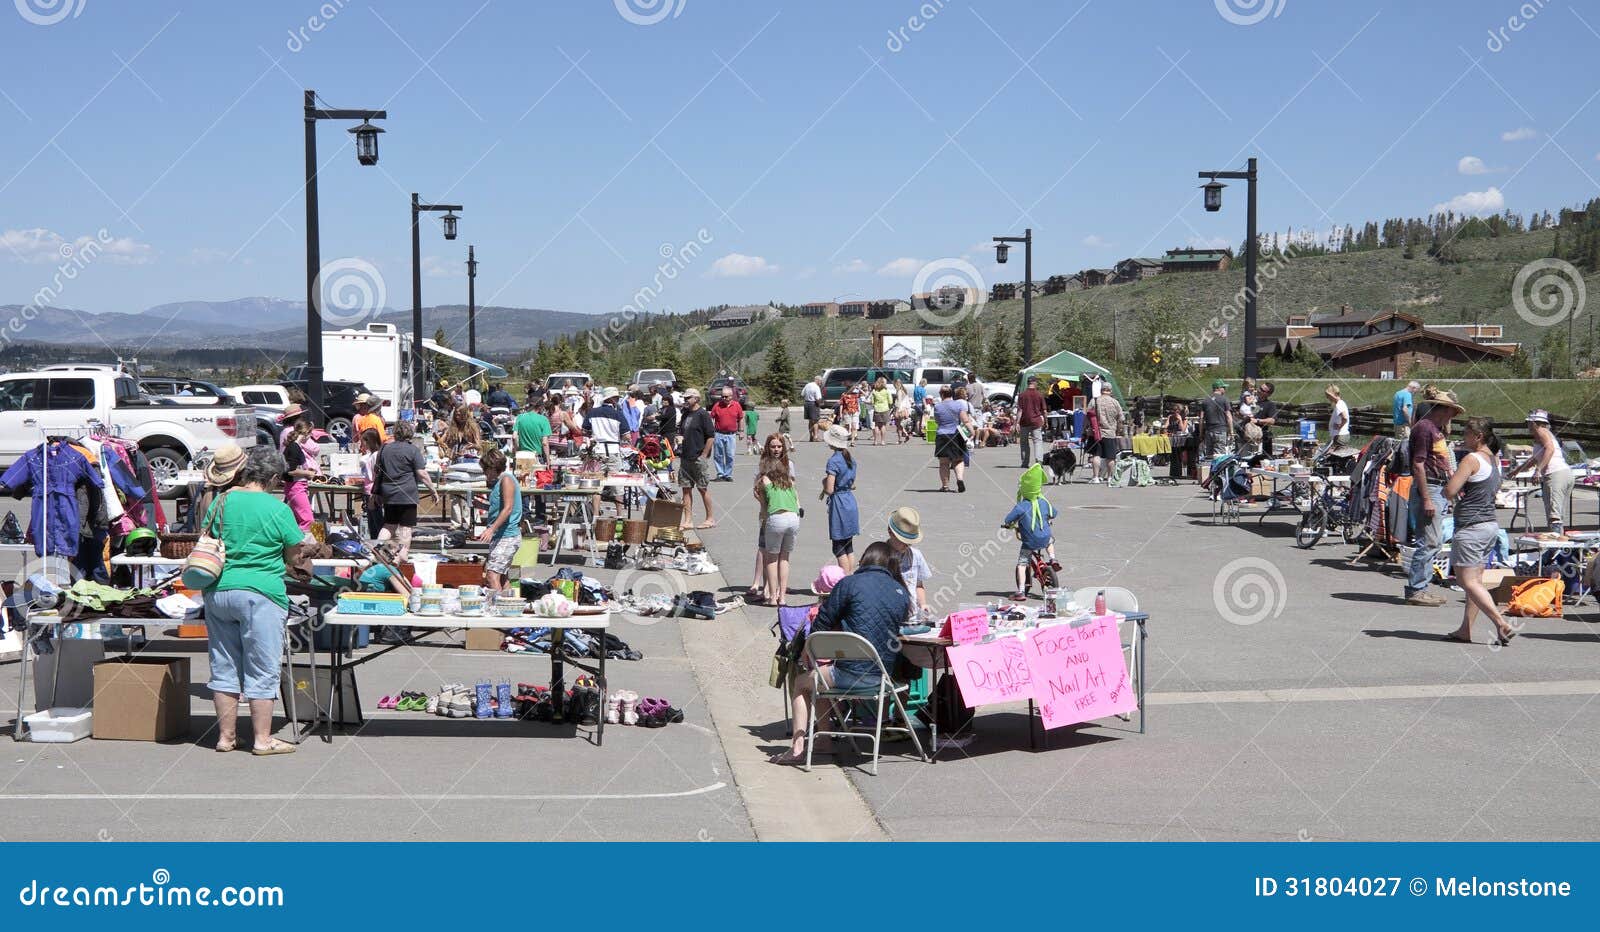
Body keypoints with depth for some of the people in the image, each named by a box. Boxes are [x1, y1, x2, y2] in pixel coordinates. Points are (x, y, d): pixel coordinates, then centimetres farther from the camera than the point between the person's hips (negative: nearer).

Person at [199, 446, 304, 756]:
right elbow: (294, 554, 0)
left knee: (224, 667, 13)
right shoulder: (277, 509, -8)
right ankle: (262, 739, 6)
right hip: (259, 594, -5)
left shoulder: (221, 501, 5)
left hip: (216, 591, 5)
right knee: (262, 670, 3)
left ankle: (226, 735, 18)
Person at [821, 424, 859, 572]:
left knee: (839, 549, -2)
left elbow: (829, 489, -19)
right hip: (851, 502, 8)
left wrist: (824, 481, -1)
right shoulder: (851, 459, 8)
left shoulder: (834, 461, -16)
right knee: (849, 546, 14)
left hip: (839, 504, -8)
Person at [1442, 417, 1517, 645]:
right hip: (1492, 524, 9)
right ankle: (1465, 630, 15)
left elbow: (1449, 491, -19)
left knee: (1468, 581, -6)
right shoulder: (1494, 459, 12)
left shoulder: (1472, 459, -14)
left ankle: (1503, 625, -14)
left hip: (1471, 527, -9)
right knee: (1475, 581, 12)